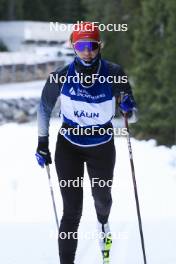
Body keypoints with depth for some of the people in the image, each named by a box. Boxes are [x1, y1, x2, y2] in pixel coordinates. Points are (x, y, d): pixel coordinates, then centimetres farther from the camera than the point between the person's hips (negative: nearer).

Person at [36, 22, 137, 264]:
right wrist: (42, 143, 2)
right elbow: (44, 108, 0)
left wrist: (128, 109, -30)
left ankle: (103, 223, 61)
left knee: (102, 197, 26)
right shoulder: (61, 77, -18)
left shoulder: (114, 74, -18)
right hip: (69, 147, -1)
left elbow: (130, 114, -7)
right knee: (72, 212, -9)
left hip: (102, 148, 2)